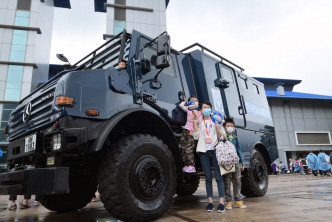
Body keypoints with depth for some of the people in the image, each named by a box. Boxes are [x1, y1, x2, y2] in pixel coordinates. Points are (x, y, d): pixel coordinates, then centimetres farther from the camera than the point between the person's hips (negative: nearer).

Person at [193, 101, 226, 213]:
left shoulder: (216, 121, 12)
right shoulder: (199, 122, 14)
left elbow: (221, 136, 7)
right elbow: (196, 136, 5)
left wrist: (217, 128, -11)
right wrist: (195, 124, -4)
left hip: (215, 150, -1)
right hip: (204, 152, 1)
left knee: (218, 176, -6)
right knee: (208, 177, 3)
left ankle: (221, 202, -4)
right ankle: (210, 201, 9)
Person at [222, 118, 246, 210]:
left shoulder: (235, 138, 17)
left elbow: (239, 150, 19)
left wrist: (241, 162, 16)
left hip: (236, 162, 5)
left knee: (237, 181, 7)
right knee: (227, 182, -1)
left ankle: (238, 201, 16)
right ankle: (228, 201, 7)